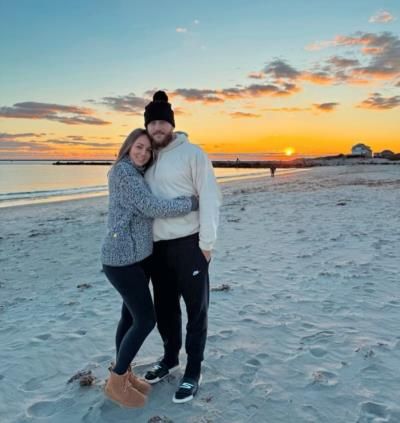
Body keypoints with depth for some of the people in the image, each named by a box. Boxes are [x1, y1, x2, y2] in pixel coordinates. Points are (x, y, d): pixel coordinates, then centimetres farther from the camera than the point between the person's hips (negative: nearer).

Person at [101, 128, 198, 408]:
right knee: (146, 320, -5)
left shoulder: (138, 175, 15)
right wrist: (194, 203, -15)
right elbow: (153, 208, -21)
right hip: (123, 259, -10)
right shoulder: (123, 171, -15)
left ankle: (124, 374, 30)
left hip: (139, 255, 10)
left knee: (131, 316, 15)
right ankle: (116, 383, 12)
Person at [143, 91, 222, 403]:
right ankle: (170, 358, 39)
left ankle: (193, 372, 21)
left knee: (196, 309, 6)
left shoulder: (192, 153, -7)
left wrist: (206, 243, -15)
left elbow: (210, 198, -11)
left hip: (188, 244, -6)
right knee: (165, 307, 18)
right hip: (158, 246, 6)